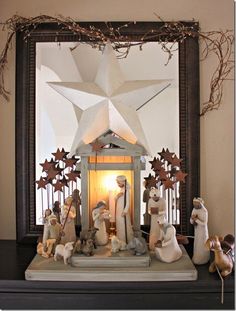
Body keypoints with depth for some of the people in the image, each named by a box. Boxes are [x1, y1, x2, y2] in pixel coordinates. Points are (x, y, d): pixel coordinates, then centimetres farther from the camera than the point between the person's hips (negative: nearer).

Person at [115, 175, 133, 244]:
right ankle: (120, 241, 21)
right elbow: (115, 199, 13)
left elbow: (128, 202, -16)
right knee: (119, 226, 12)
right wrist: (117, 196, -7)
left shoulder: (126, 190, -12)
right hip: (118, 211, 8)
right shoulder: (120, 190, 12)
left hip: (123, 211, -8)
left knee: (124, 226, -4)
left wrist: (125, 211, -20)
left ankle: (126, 241, 4)